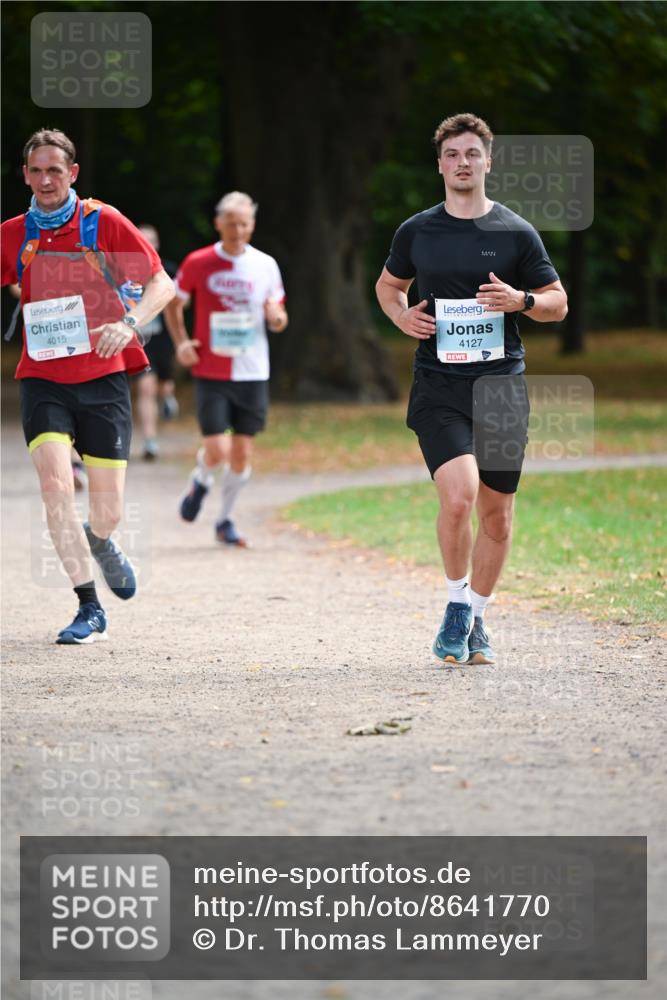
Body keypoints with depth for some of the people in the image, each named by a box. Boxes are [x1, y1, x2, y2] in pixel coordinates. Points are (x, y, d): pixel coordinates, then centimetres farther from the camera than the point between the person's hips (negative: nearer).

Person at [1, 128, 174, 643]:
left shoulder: (103, 221, -4)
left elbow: (162, 284, -2)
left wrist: (129, 322, -20)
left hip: (103, 377, -1)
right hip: (43, 381, 1)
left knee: (106, 513, 0)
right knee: (55, 482, -21)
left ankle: (99, 542, 40)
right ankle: (90, 609, -12)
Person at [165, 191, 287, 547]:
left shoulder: (265, 265, 3)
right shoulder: (198, 264, -3)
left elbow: (279, 320, 12)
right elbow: (173, 305, 10)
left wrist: (276, 317, -13)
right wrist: (180, 343, -5)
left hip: (252, 373, 2)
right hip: (211, 373, -2)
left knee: (242, 454, 4)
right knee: (217, 450, -12)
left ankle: (225, 520, 22)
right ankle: (200, 481, 23)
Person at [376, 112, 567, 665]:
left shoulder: (516, 233, 2)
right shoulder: (416, 232, 5)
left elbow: (557, 303, 8)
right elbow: (388, 285, 23)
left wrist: (520, 300, -13)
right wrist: (404, 316, 1)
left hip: (501, 384, 1)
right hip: (438, 387, -1)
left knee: (496, 513, 6)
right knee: (459, 495, -20)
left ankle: (475, 620, 24)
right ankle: (457, 605, 2)